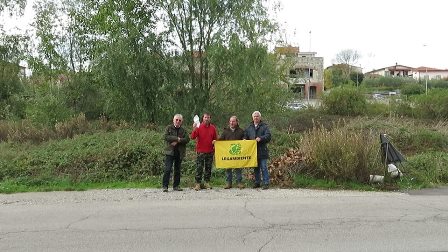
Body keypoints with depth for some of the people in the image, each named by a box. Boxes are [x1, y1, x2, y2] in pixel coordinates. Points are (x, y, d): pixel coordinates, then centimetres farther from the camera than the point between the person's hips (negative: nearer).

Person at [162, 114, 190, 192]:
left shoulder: (183, 130, 12)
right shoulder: (168, 128, 6)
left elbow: (187, 139, -3)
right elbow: (166, 137, -10)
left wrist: (177, 141, -14)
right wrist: (177, 138, -13)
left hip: (179, 153, 3)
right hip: (170, 152, -3)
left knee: (177, 170, 8)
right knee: (167, 169, -10)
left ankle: (176, 186, 17)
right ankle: (165, 186, -6)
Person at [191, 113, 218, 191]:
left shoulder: (213, 128, 8)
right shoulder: (199, 127, -1)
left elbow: (216, 138, 15)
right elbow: (193, 137, -11)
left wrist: (214, 141, -5)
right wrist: (194, 129, -25)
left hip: (210, 152, 3)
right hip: (200, 151, -3)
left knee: (208, 168, 7)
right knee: (199, 168, -4)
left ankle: (207, 182, 15)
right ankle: (198, 183, 0)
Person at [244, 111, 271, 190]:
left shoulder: (264, 126, 2)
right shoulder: (249, 127, 14)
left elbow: (268, 135, -9)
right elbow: (245, 136, 20)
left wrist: (261, 138, -24)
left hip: (262, 151, -4)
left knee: (264, 167, -4)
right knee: (256, 168, 12)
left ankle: (266, 183, 1)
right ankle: (257, 183, 22)